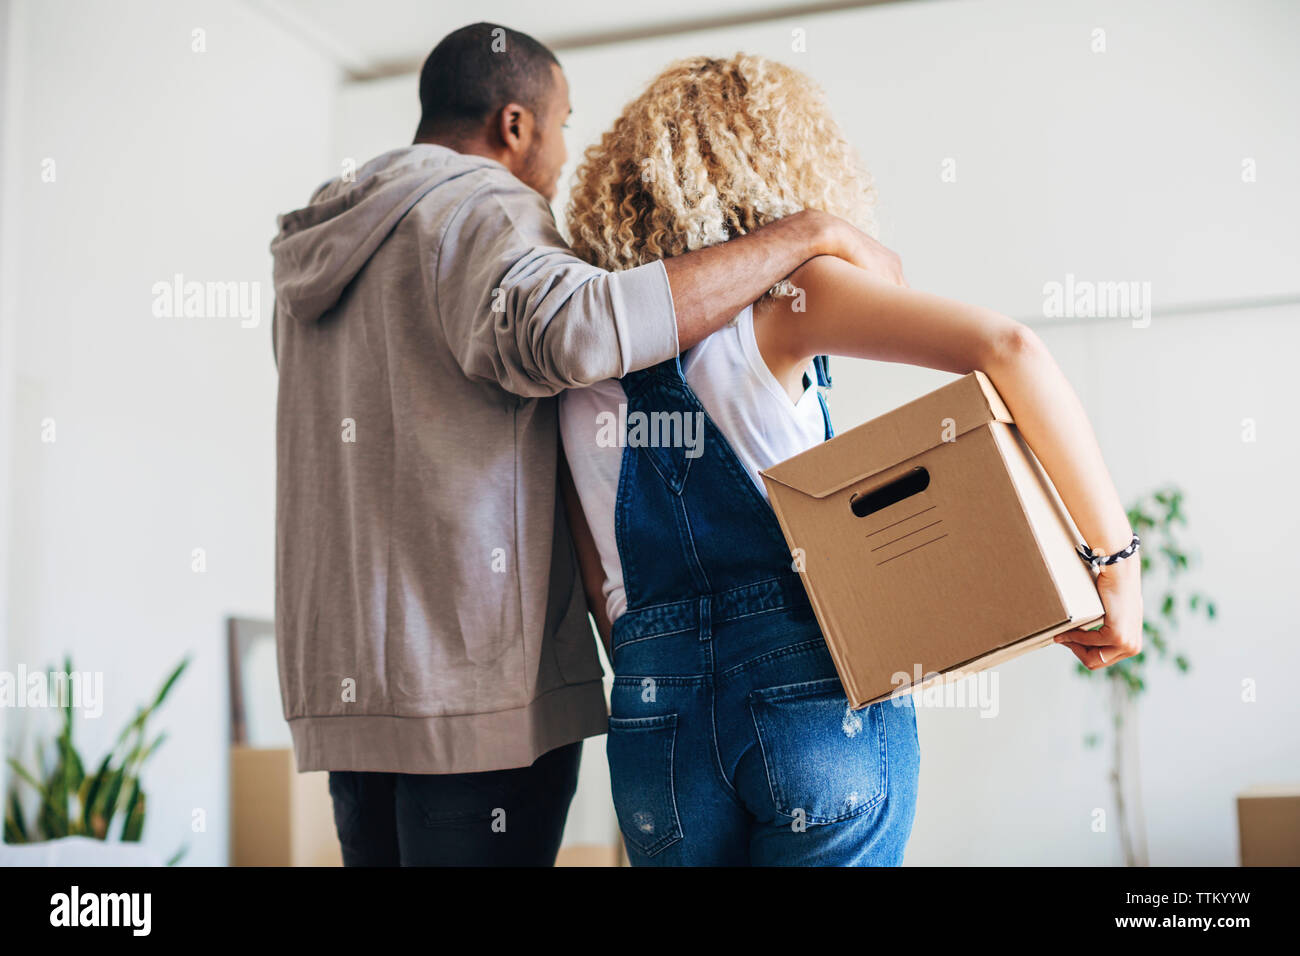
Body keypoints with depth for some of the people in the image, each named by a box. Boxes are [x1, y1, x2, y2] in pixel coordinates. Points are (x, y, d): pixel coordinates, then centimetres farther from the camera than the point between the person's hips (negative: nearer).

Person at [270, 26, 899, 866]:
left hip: (345, 673, 9)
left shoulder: (323, 254, 19)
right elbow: (581, 330, -29)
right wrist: (811, 233, -21)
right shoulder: (478, 212, -8)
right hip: (477, 673, -8)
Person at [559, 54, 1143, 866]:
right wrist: (1117, 562, -13)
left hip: (656, 717, 5)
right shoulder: (776, 291, -6)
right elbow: (1007, 348, -17)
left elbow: (600, 581, 11)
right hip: (820, 698, -4)